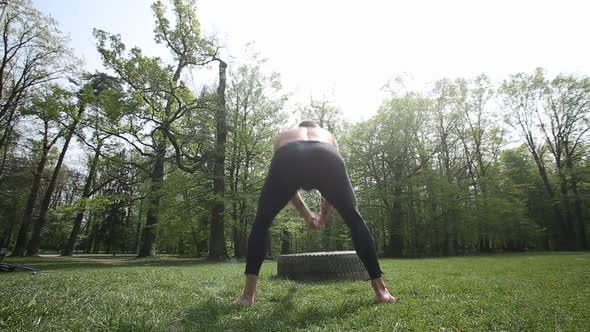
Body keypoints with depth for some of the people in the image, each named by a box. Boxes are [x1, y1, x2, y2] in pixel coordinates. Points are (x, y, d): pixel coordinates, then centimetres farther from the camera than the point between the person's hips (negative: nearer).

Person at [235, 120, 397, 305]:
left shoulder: (284, 136, 45)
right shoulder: (328, 135, 45)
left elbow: (287, 185, 46)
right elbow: (332, 184, 44)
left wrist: (306, 214, 57)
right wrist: (325, 214, 58)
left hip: (287, 159, 0)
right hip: (325, 159, 1)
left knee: (261, 223, 22)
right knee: (355, 220, 22)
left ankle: (249, 293, 17)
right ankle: (381, 289, 21)